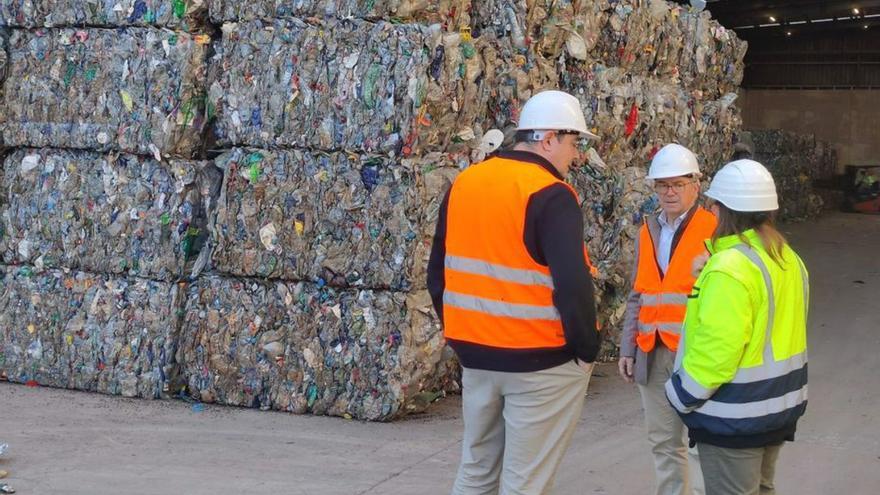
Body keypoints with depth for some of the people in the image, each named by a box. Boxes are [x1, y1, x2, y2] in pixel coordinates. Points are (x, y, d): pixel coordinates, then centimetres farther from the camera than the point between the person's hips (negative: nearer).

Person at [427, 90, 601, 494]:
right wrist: (587, 349, -9)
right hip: (541, 361, -7)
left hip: (476, 355, 7)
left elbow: (438, 273, 14)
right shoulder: (551, 195, -15)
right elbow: (572, 284, -22)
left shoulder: (464, 184, 8)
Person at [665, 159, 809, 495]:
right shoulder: (788, 259, 6)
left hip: (735, 417, -9)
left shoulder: (730, 268, -24)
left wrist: (680, 396, -13)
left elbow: (715, 348, -25)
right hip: (780, 405, 9)